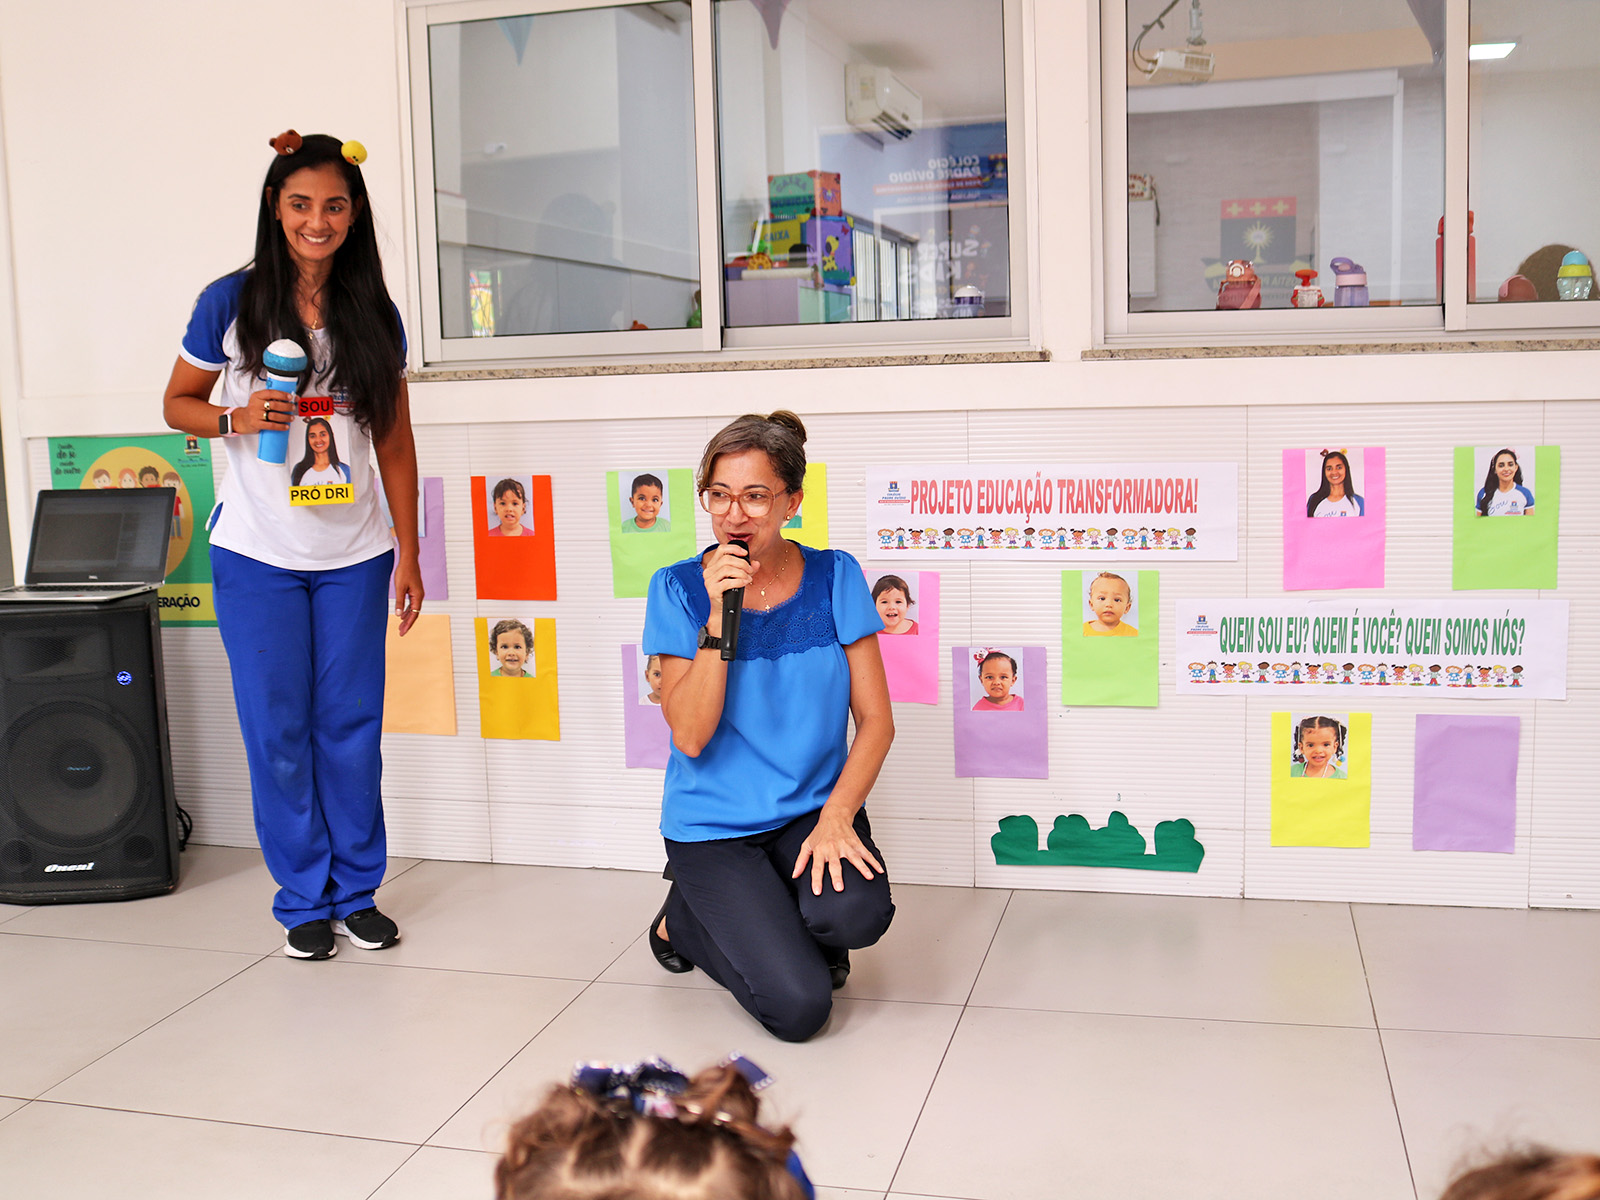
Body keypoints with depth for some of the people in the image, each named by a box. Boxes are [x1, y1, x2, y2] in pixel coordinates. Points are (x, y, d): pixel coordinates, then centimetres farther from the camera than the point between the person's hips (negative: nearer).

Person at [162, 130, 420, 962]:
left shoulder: (374, 316, 3)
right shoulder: (231, 303, -3)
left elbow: (395, 444, 7)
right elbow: (177, 403, 6)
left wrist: (409, 553, 5)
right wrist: (235, 418, -16)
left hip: (353, 557, 2)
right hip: (257, 557, -1)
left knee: (353, 727, 6)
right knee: (278, 732, 4)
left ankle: (358, 891, 22)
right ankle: (304, 900, 19)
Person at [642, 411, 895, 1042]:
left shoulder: (833, 577, -3)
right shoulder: (678, 589, -7)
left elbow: (876, 719, -3)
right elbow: (690, 735, -15)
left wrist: (836, 815, -18)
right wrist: (720, 616, -23)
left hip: (813, 808, 2)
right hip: (714, 826, -2)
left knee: (857, 914, -30)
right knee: (798, 1008, -16)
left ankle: (795, 927, 8)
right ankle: (685, 920, 14)